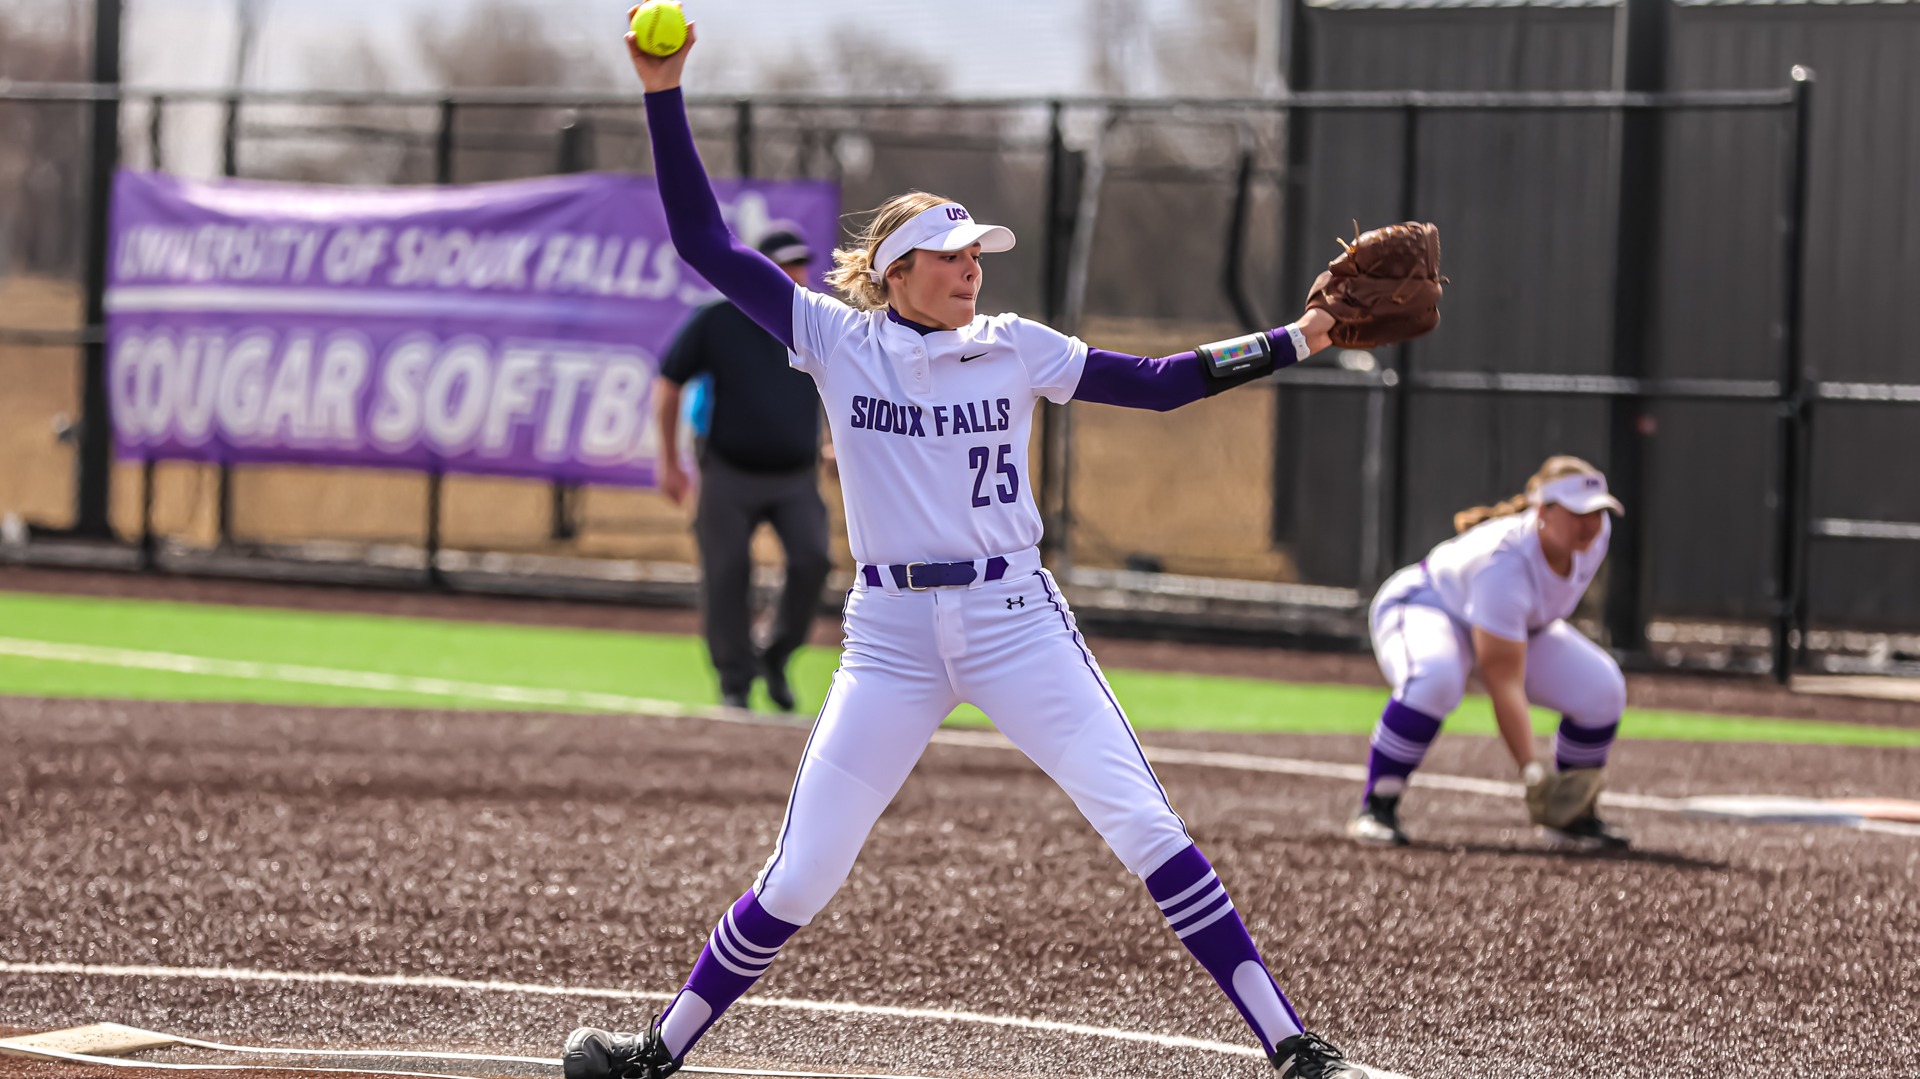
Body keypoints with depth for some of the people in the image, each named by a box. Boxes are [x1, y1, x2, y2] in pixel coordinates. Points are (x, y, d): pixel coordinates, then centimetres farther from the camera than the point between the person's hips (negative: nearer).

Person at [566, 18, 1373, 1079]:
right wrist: (664, 96, -7)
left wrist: (1293, 342, -1)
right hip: (891, 630, 0)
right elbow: (704, 242, -1)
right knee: (801, 873, 1)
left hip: (1016, 619, 0)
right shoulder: (838, 340, 2)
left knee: (1139, 821, -10)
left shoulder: (1015, 347, 5)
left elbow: (1155, 382, 7)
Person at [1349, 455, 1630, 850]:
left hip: (1520, 626, 7)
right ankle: (1376, 809, -28)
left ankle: (1574, 816, 5)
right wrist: (1532, 772, -46)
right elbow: (1503, 684, -41)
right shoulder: (1503, 563, -41)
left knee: (1601, 688, -14)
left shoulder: (1595, 530, -21)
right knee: (1435, 678, -42)